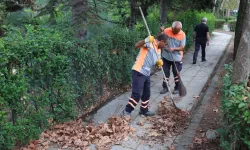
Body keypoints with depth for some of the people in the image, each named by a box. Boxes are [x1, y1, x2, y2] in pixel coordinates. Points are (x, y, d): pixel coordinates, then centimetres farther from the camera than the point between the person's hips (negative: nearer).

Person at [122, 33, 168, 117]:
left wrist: (159, 63, -1)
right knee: (137, 94, -10)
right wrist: (146, 40, -44)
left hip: (146, 73, 9)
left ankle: (144, 110, 33)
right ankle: (126, 111, 3)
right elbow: (137, 45, -26)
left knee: (146, 93, 17)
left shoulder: (159, 50, 16)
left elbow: (156, 62, 23)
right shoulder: (150, 43, -11)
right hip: (138, 72, -9)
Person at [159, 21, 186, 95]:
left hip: (176, 58, -2)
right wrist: (161, 31, -24)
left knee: (176, 73, 10)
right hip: (166, 56, 2)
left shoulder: (182, 34, -13)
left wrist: (174, 49, -28)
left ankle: (177, 88, 27)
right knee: (165, 73, 11)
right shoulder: (166, 31, -11)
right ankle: (165, 87, 26)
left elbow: (182, 48, -12)